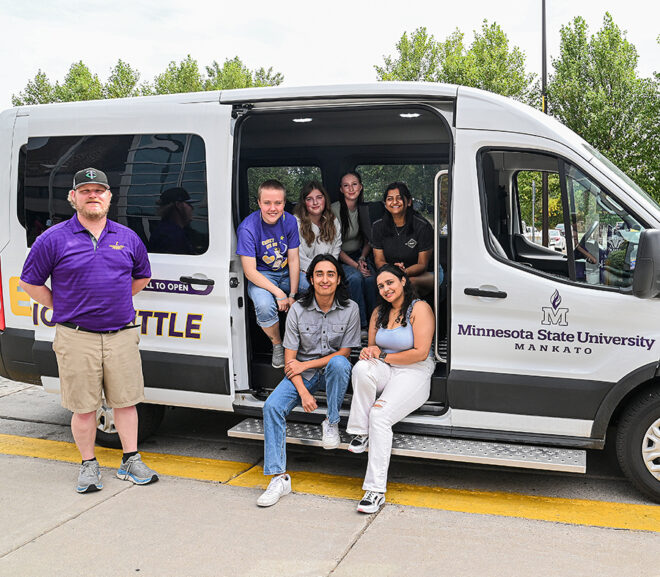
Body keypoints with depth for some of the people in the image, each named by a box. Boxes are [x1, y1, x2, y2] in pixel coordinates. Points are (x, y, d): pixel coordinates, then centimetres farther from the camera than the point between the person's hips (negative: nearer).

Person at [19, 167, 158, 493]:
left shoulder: (127, 238, 8)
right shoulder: (54, 239, -2)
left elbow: (141, 277, 23)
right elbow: (30, 283, 5)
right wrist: (64, 310, 2)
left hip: (122, 335, 3)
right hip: (77, 339, -2)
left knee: (125, 401, 8)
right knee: (83, 407, 5)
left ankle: (131, 461, 21)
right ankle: (88, 466, 21)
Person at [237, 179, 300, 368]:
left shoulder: (289, 221, -6)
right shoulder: (248, 228, -20)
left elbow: (293, 260, -4)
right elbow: (250, 272, -20)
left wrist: (293, 295, -14)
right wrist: (279, 293, -26)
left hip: (287, 273, 4)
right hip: (261, 276, -4)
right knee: (265, 306, -34)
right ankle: (277, 344, -3)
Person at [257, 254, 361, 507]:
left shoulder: (350, 309, -8)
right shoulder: (298, 310, -7)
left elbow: (344, 352, -8)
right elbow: (290, 359, -6)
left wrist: (306, 364, -15)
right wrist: (303, 391, -21)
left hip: (332, 370, -1)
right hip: (302, 374, 1)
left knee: (339, 363, -36)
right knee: (272, 406, -22)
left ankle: (332, 424, -15)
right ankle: (279, 477, -20)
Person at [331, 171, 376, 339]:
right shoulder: (334, 210, -13)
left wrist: (362, 259, -5)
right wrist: (355, 265, -21)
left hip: (359, 255, 4)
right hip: (339, 259, -4)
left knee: (370, 278, -26)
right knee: (355, 278, -32)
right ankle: (361, 325, -22)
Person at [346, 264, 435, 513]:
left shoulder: (420, 308, -5)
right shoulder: (379, 312, 16)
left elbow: (420, 353, -12)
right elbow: (372, 346, 22)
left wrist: (384, 356, -8)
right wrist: (370, 351, -5)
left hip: (415, 373, -5)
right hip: (384, 371, 5)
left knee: (380, 414, -29)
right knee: (362, 367, -31)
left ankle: (376, 490, -28)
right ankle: (361, 432, -22)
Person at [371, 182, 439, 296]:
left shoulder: (422, 226, -11)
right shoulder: (378, 226, 1)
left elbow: (422, 264, -11)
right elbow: (379, 261, 0)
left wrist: (405, 272, -33)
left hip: (425, 274, -3)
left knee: (410, 282, -38)